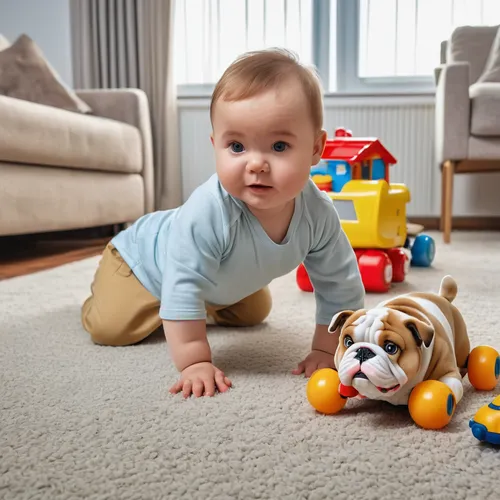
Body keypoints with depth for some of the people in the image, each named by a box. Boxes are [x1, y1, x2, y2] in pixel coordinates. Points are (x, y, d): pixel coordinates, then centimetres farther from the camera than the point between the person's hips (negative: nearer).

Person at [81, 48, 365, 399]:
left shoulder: (318, 213, -29)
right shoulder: (208, 212, -47)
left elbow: (341, 286, -19)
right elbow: (184, 288, -42)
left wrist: (325, 350, -22)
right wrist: (195, 362, -40)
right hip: (147, 254, -5)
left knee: (254, 312, 24)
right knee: (110, 327, -13)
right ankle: (106, 288, 20)